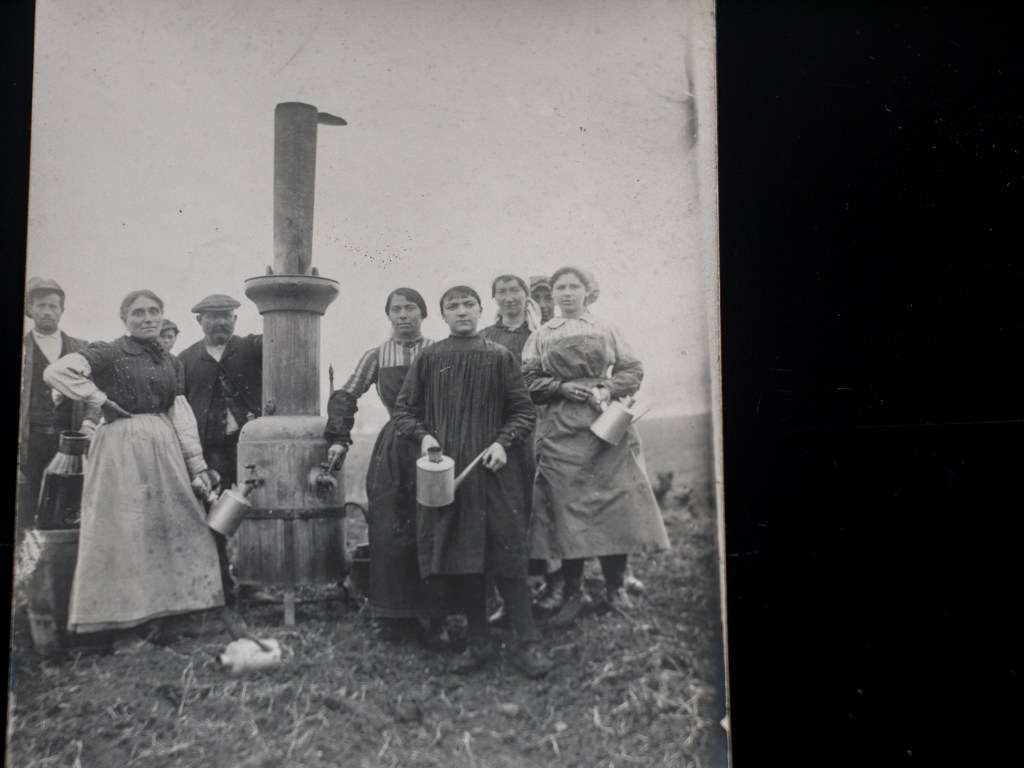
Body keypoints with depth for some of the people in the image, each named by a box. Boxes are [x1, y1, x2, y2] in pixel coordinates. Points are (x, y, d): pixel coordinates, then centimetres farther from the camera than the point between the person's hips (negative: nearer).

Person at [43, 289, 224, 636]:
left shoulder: (171, 363, 14)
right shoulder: (107, 353, -4)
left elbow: (183, 417, 11)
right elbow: (55, 372, -18)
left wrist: (198, 467, 6)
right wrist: (102, 401, -12)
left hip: (165, 449, 6)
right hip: (121, 448, -6)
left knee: (171, 529, 7)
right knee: (122, 530, 0)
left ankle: (165, 603, 18)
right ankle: (121, 611, 10)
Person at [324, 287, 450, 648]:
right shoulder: (376, 357, 9)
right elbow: (344, 396, 11)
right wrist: (338, 438, 0)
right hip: (392, 451, 2)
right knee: (389, 532, -1)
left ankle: (435, 619, 5)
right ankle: (396, 616, 10)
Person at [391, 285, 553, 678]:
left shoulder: (500, 357, 4)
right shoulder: (429, 358, 7)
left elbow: (524, 412, 6)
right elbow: (403, 410, 11)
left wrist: (503, 442, -10)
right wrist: (423, 436, -7)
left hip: (493, 470, -2)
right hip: (445, 471, 2)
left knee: (506, 556, -5)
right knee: (461, 559, 4)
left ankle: (528, 645, 1)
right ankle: (478, 642, 17)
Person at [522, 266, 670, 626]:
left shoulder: (606, 330, 13)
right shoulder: (541, 336, 11)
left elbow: (633, 370, 9)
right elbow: (527, 382, 4)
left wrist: (607, 389, -8)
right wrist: (563, 387, -10)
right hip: (561, 431, 0)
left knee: (615, 501, -3)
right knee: (567, 505, -3)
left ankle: (615, 586, 12)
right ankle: (573, 591, 7)